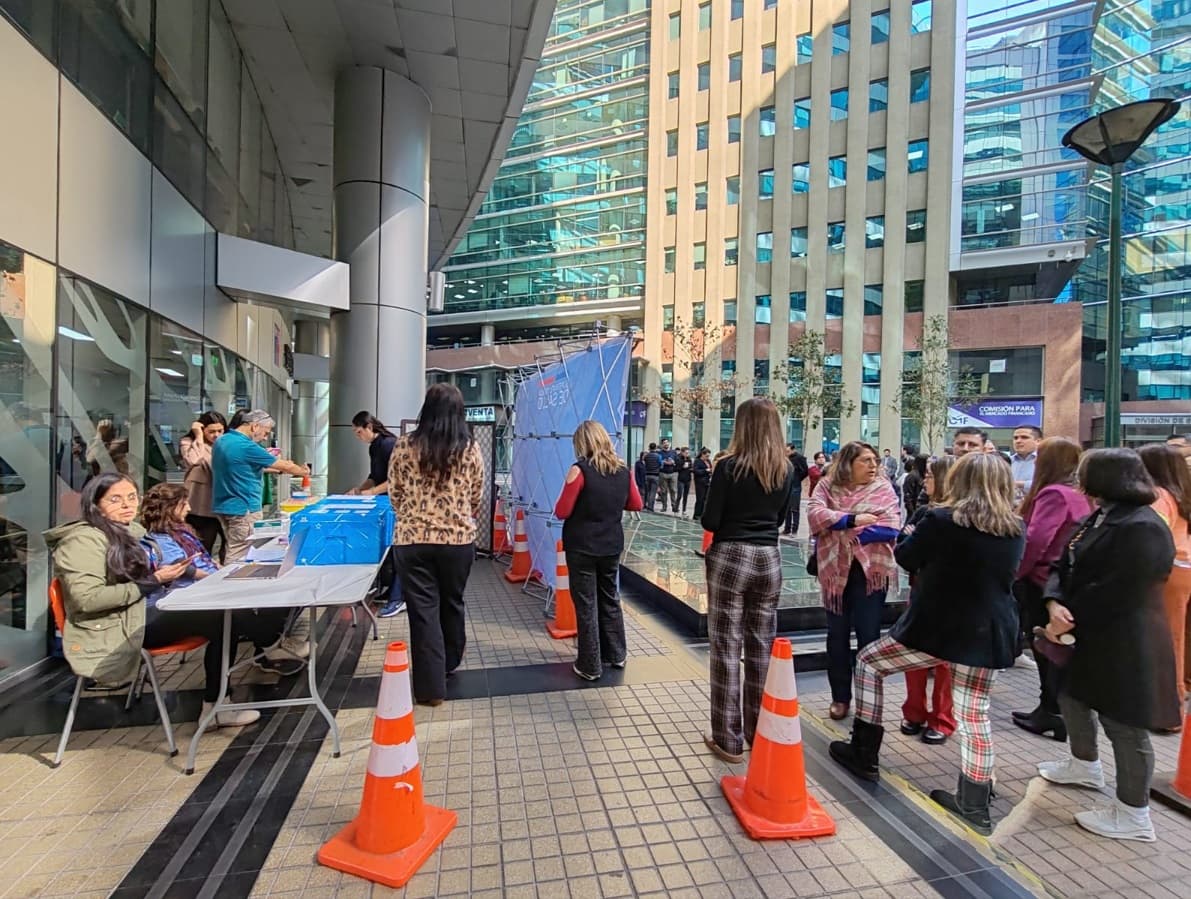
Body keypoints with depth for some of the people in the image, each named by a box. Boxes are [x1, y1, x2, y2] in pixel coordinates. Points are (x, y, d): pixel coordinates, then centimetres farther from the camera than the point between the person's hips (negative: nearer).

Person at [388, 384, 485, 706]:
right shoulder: (471, 448, -4)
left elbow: (394, 494, 6)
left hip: (413, 539, -1)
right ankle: (449, 664, 43)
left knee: (423, 611, 8)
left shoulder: (404, 446, -4)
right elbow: (477, 497, 6)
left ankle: (431, 687, 14)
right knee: (452, 604, 21)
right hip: (459, 539, 2)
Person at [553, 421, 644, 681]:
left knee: (586, 605, 5)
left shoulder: (580, 470, -15)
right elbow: (636, 504, 12)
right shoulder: (623, 470, 1)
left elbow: (561, 512, -14)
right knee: (609, 599, 21)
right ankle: (616, 654, 32)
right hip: (612, 546, 5)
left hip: (582, 547, -5)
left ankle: (590, 666, 15)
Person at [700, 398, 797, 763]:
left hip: (730, 558, -5)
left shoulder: (729, 466, -12)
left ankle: (728, 739, 13)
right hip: (768, 559, 5)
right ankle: (759, 731, 27)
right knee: (762, 647, 14)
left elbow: (709, 522, -11)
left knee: (727, 648, 4)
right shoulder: (786, 470, 3)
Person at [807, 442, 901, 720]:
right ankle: (840, 697, 26)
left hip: (871, 570, -1)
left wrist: (842, 531, -13)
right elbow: (815, 514, -13)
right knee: (837, 634, 11)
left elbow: (891, 528, -12)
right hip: (835, 569, 2)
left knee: (868, 635, 6)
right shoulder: (828, 486, 2)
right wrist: (853, 520, -20)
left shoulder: (883, 488, -1)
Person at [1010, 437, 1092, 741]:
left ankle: (1053, 715, 13)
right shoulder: (1078, 493, 10)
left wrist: (1014, 574, -11)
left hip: (1042, 582, -9)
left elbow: (1035, 540, -24)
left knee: (1044, 648, 3)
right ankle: (1051, 711, 27)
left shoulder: (1054, 493, -19)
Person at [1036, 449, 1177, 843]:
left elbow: (1116, 592, -24)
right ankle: (1085, 765, 46)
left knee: (1122, 722, 3)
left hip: (1123, 643, -10)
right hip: (1089, 634, 10)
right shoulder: (1096, 519, 9)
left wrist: (1069, 619, -15)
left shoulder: (1142, 527, -22)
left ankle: (1133, 814, 19)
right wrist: (1055, 604, -14)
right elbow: (1064, 566, 4)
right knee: (1072, 696, 23)